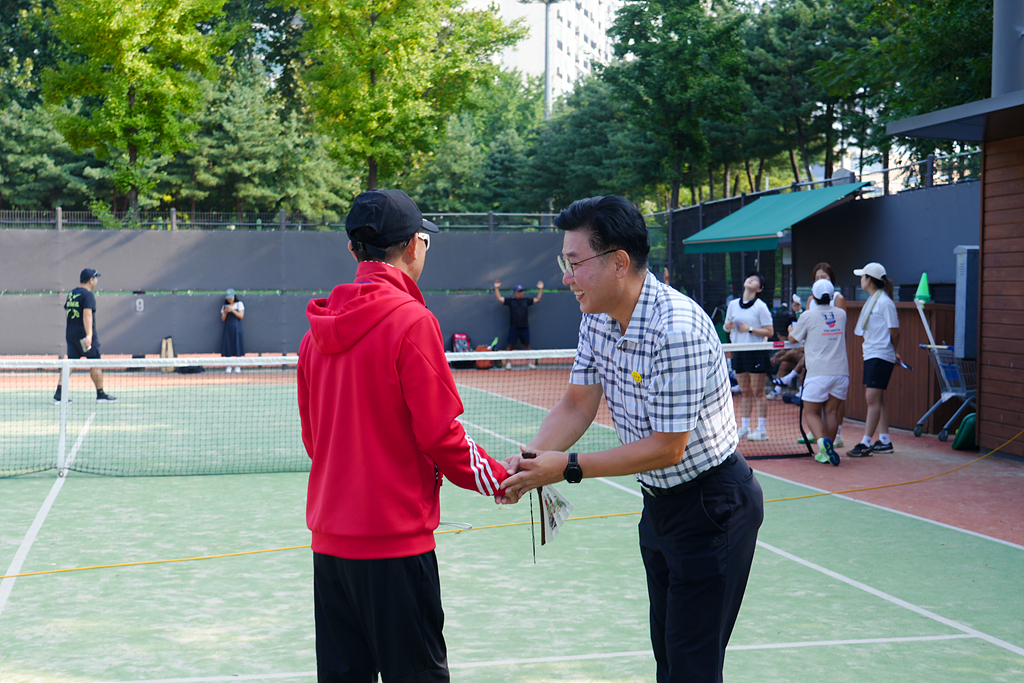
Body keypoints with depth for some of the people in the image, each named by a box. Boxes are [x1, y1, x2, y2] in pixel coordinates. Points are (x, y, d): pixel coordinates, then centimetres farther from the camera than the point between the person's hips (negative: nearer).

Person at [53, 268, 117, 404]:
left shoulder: (71, 294, 13)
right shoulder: (88, 295, -13)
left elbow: (66, 312, 22)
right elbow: (87, 315, -24)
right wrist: (89, 334, -31)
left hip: (70, 334, 8)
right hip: (84, 335, -8)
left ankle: (58, 394, -1)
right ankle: (100, 395, 8)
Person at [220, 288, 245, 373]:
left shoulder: (239, 304, 6)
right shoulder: (224, 306, 12)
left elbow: (241, 316, -3)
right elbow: (223, 319, 9)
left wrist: (232, 310, -13)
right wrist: (225, 312, -9)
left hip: (236, 328, -2)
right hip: (228, 328, 2)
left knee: (237, 346, -6)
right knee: (227, 346, -4)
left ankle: (238, 366, -1)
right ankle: (228, 366, 0)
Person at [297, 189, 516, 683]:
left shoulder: (318, 330, 7)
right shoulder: (412, 322, -13)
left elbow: (312, 437, 13)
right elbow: (439, 433, -13)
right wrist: (496, 479, 1)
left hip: (329, 536, 7)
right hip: (394, 540, -7)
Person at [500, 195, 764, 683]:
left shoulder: (677, 329, -29)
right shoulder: (598, 317, -1)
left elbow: (667, 447, -26)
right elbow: (577, 405, 3)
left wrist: (568, 468, -24)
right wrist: (529, 462, -15)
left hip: (712, 508, -9)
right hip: (660, 503, 9)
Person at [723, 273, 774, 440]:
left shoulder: (761, 307, -6)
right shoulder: (733, 304, 9)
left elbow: (769, 332, -9)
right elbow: (727, 327, 18)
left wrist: (750, 329, -16)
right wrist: (729, 326, -4)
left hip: (757, 352, -5)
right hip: (739, 352, 5)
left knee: (758, 392, -3)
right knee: (745, 392, 9)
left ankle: (762, 429, 1)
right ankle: (744, 428, 13)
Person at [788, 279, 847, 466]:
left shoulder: (808, 315, -4)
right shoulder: (841, 314, 9)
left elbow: (793, 338, 10)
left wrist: (793, 328, 31)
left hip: (818, 372, -4)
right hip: (841, 371, 4)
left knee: (813, 413, 3)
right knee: (832, 412, 9)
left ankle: (823, 440, -23)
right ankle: (825, 451, 4)